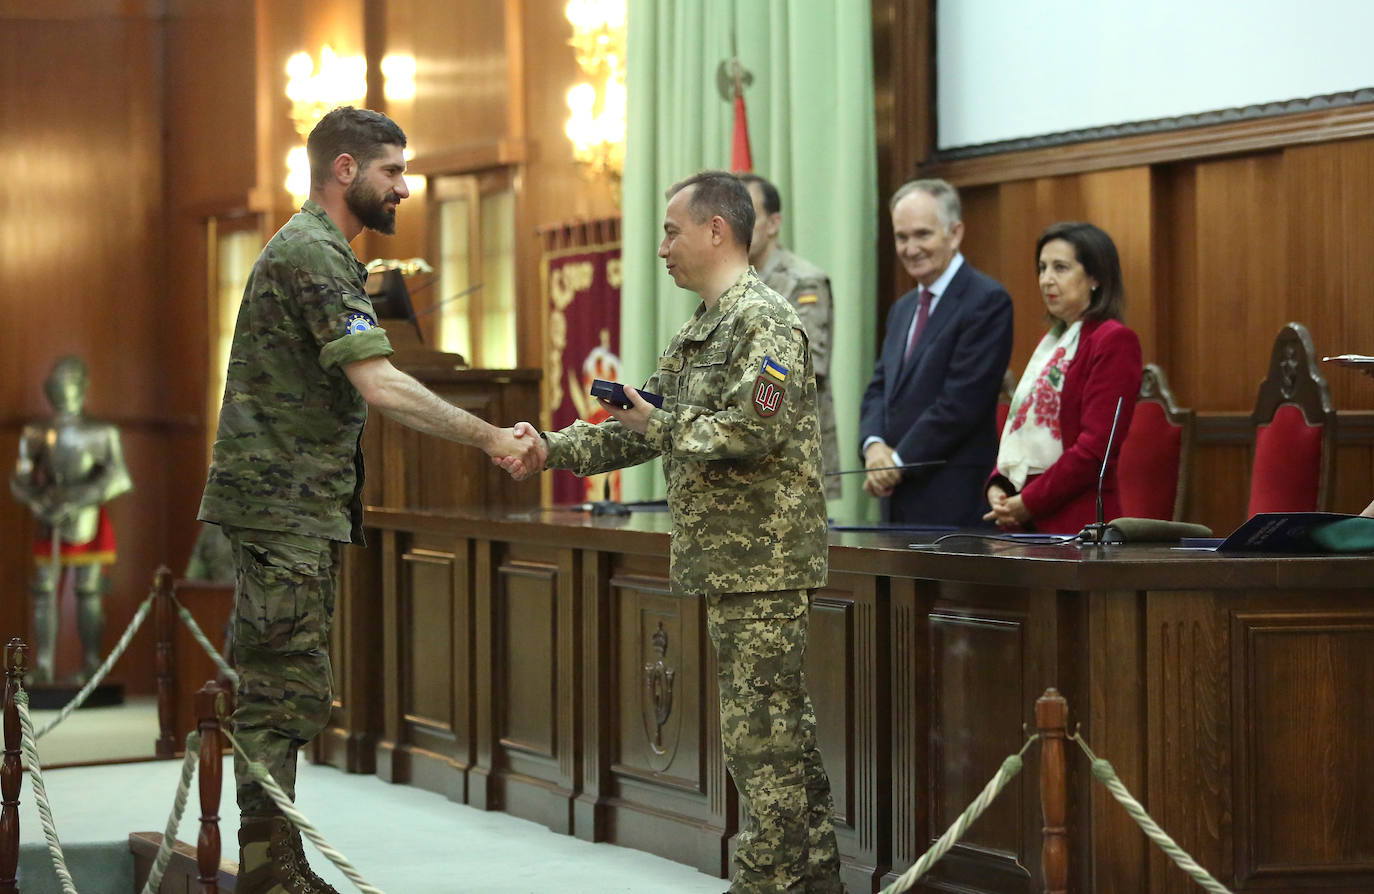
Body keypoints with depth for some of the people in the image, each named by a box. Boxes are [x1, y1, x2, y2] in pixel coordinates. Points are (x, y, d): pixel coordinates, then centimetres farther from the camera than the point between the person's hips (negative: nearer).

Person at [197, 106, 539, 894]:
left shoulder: (317, 252, 19)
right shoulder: (312, 256, -15)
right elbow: (381, 387, -23)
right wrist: (490, 438, -21)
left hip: (305, 507, 11)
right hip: (283, 504, -11)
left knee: (289, 692, 12)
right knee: (284, 690, -8)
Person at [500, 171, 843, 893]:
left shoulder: (763, 320, -12)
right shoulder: (699, 330, 19)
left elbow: (755, 430, -24)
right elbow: (637, 428, 22)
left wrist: (661, 425, -13)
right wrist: (551, 450, 11)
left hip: (762, 562, -10)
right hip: (729, 563, 10)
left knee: (760, 734, -7)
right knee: (780, 729, 13)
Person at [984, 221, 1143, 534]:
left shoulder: (1114, 341, -7)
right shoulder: (1051, 341, 20)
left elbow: (1097, 445, -15)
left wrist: (1028, 503, -13)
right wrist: (997, 487, 4)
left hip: (1075, 521, -8)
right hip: (1023, 522, 8)